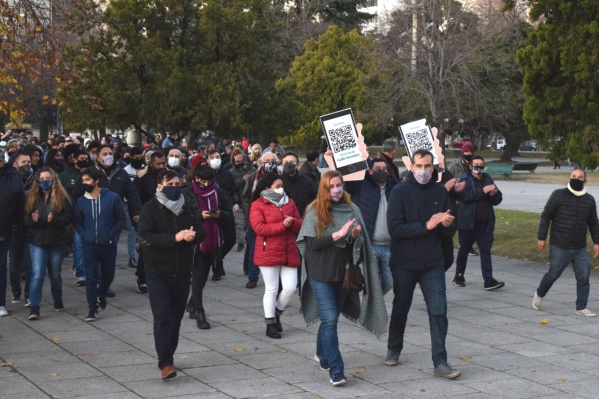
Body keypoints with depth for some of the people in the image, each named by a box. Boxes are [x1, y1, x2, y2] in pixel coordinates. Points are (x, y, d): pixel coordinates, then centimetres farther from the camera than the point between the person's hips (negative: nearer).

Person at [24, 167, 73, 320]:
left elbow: (68, 217, -9)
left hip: (57, 242, 0)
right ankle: (34, 307, -10)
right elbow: (25, 219, 3)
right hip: (38, 242, 0)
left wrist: (54, 220, -25)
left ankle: (58, 301, 35)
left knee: (55, 275, 13)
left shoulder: (61, 197, -3)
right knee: (37, 275, -10)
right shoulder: (32, 197, 3)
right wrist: (33, 220, -19)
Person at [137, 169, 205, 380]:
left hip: (182, 272, 5)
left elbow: (201, 233, 10)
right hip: (158, 273, -5)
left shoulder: (189, 207, 9)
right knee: (162, 316, -12)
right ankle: (166, 364, -14)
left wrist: (193, 235, -15)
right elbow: (145, 237, -17)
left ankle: (168, 357, 27)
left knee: (176, 316, 12)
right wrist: (175, 238, -24)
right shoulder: (150, 208, -6)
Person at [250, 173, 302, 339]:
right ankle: (270, 325, 12)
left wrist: (292, 222, -12)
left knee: (290, 288, -2)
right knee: (271, 290, 1)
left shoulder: (289, 202, 14)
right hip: (268, 254, -5)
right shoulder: (258, 205, -3)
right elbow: (259, 227, -15)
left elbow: (300, 224, 12)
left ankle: (276, 314, 23)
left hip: (289, 253, 5)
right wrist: (282, 225, -18)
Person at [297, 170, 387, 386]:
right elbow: (312, 243, -13)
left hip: (343, 272, 4)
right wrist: (339, 234, -20)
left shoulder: (352, 209, 4)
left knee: (330, 317, 16)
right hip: (321, 273, -4)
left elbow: (359, 244, 8)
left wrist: (355, 236, -14)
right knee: (330, 319, -11)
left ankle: (322, 354, 40)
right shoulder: (315, 211, -5)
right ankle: (336, 370, -10)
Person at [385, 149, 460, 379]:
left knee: (439, 311, -5)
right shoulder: (400, 191, -10)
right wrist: (426, 226, -24)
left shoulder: (440, 192, 1)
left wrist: (446, 224, -13)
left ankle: (440, 362, -1)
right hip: (404, 263, -2)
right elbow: (394, 228, -18)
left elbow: (446, 229, 11)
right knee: (400, 308, 14)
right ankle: (393, 350, 36)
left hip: (433, 263, 2)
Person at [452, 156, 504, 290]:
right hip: (467, 223, -3)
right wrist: (483, 191, -24)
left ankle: (489, 280, -4)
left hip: (485, 224, 4)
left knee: (486, 251, -1)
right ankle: (459, 276, 25)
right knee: (464, 250, 10)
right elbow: (463, 196, -22)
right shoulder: (465, 179, -4)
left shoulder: (487, 179, 11)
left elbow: (498, 200, 12)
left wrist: (493, 194, -11)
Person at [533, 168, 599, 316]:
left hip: (580, 249, 4)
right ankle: (539, 294, 30)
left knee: (583, 277, -2)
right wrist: (541, 238, -6)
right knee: (553, 274, 3)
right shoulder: (558, 195, -6)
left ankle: (581, 308, 7)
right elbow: (546, 216, -4)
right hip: (559, 248, -4)